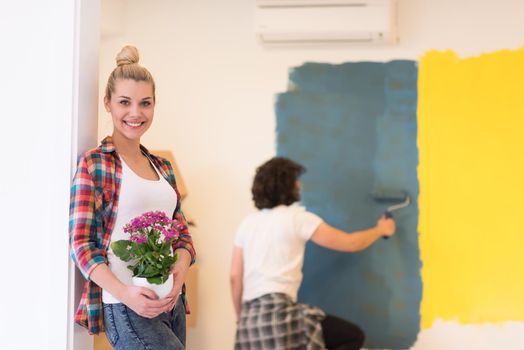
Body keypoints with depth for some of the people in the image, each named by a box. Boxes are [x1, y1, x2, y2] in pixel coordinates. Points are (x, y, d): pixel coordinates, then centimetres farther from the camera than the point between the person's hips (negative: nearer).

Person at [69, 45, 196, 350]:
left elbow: (182, 232, 14)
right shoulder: (94, 163, -3)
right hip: (126, 305, -6)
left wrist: (180, 270, -8)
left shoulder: (162, 166, 15)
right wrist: (124, 293, -23)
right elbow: (81, 243, -9)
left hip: (172, 301, 6)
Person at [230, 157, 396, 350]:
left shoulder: (247, 223, 17)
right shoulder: (298, 218, 0)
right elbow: (349, 243, 6)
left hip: (251, 318, 7)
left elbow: (235, 277, 14)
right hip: (278, 311, -7)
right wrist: (380, 230, 24)